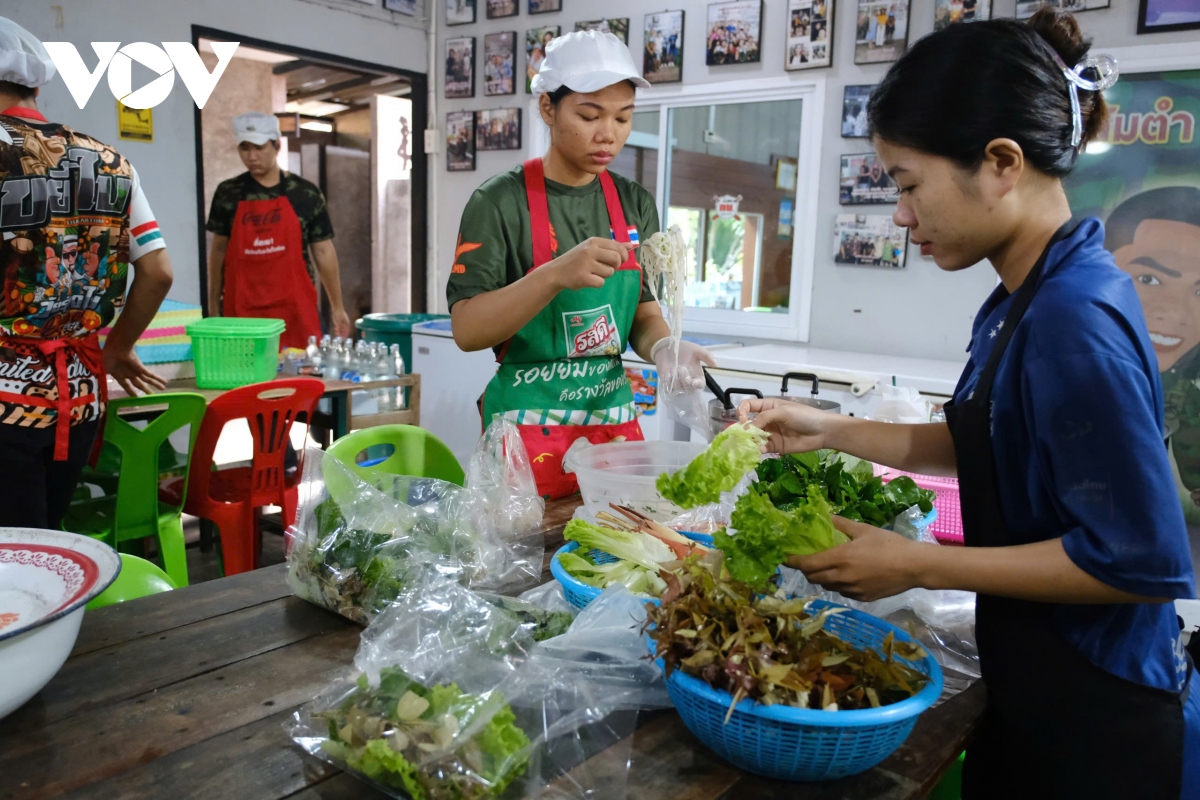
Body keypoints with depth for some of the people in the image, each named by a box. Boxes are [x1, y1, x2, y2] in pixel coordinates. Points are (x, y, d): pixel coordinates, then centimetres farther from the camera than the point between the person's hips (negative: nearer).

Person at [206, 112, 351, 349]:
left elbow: (323, 251, 6)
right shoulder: (228, 193, 6)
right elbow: (219, 249, 12)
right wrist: (213, 305, 10)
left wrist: (337, 307, 6)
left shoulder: (306, 194, 2)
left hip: (295, 308, -1)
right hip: (241, 310, 1)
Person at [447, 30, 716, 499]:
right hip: (529, 422, -4)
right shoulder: (500, 201, -9)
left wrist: (663, 347, -15)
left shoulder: (634, 203, 4)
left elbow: (645, 314, 8)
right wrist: (555, 275, -30)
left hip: (615, 419, 4)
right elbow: (467, 330, -15)